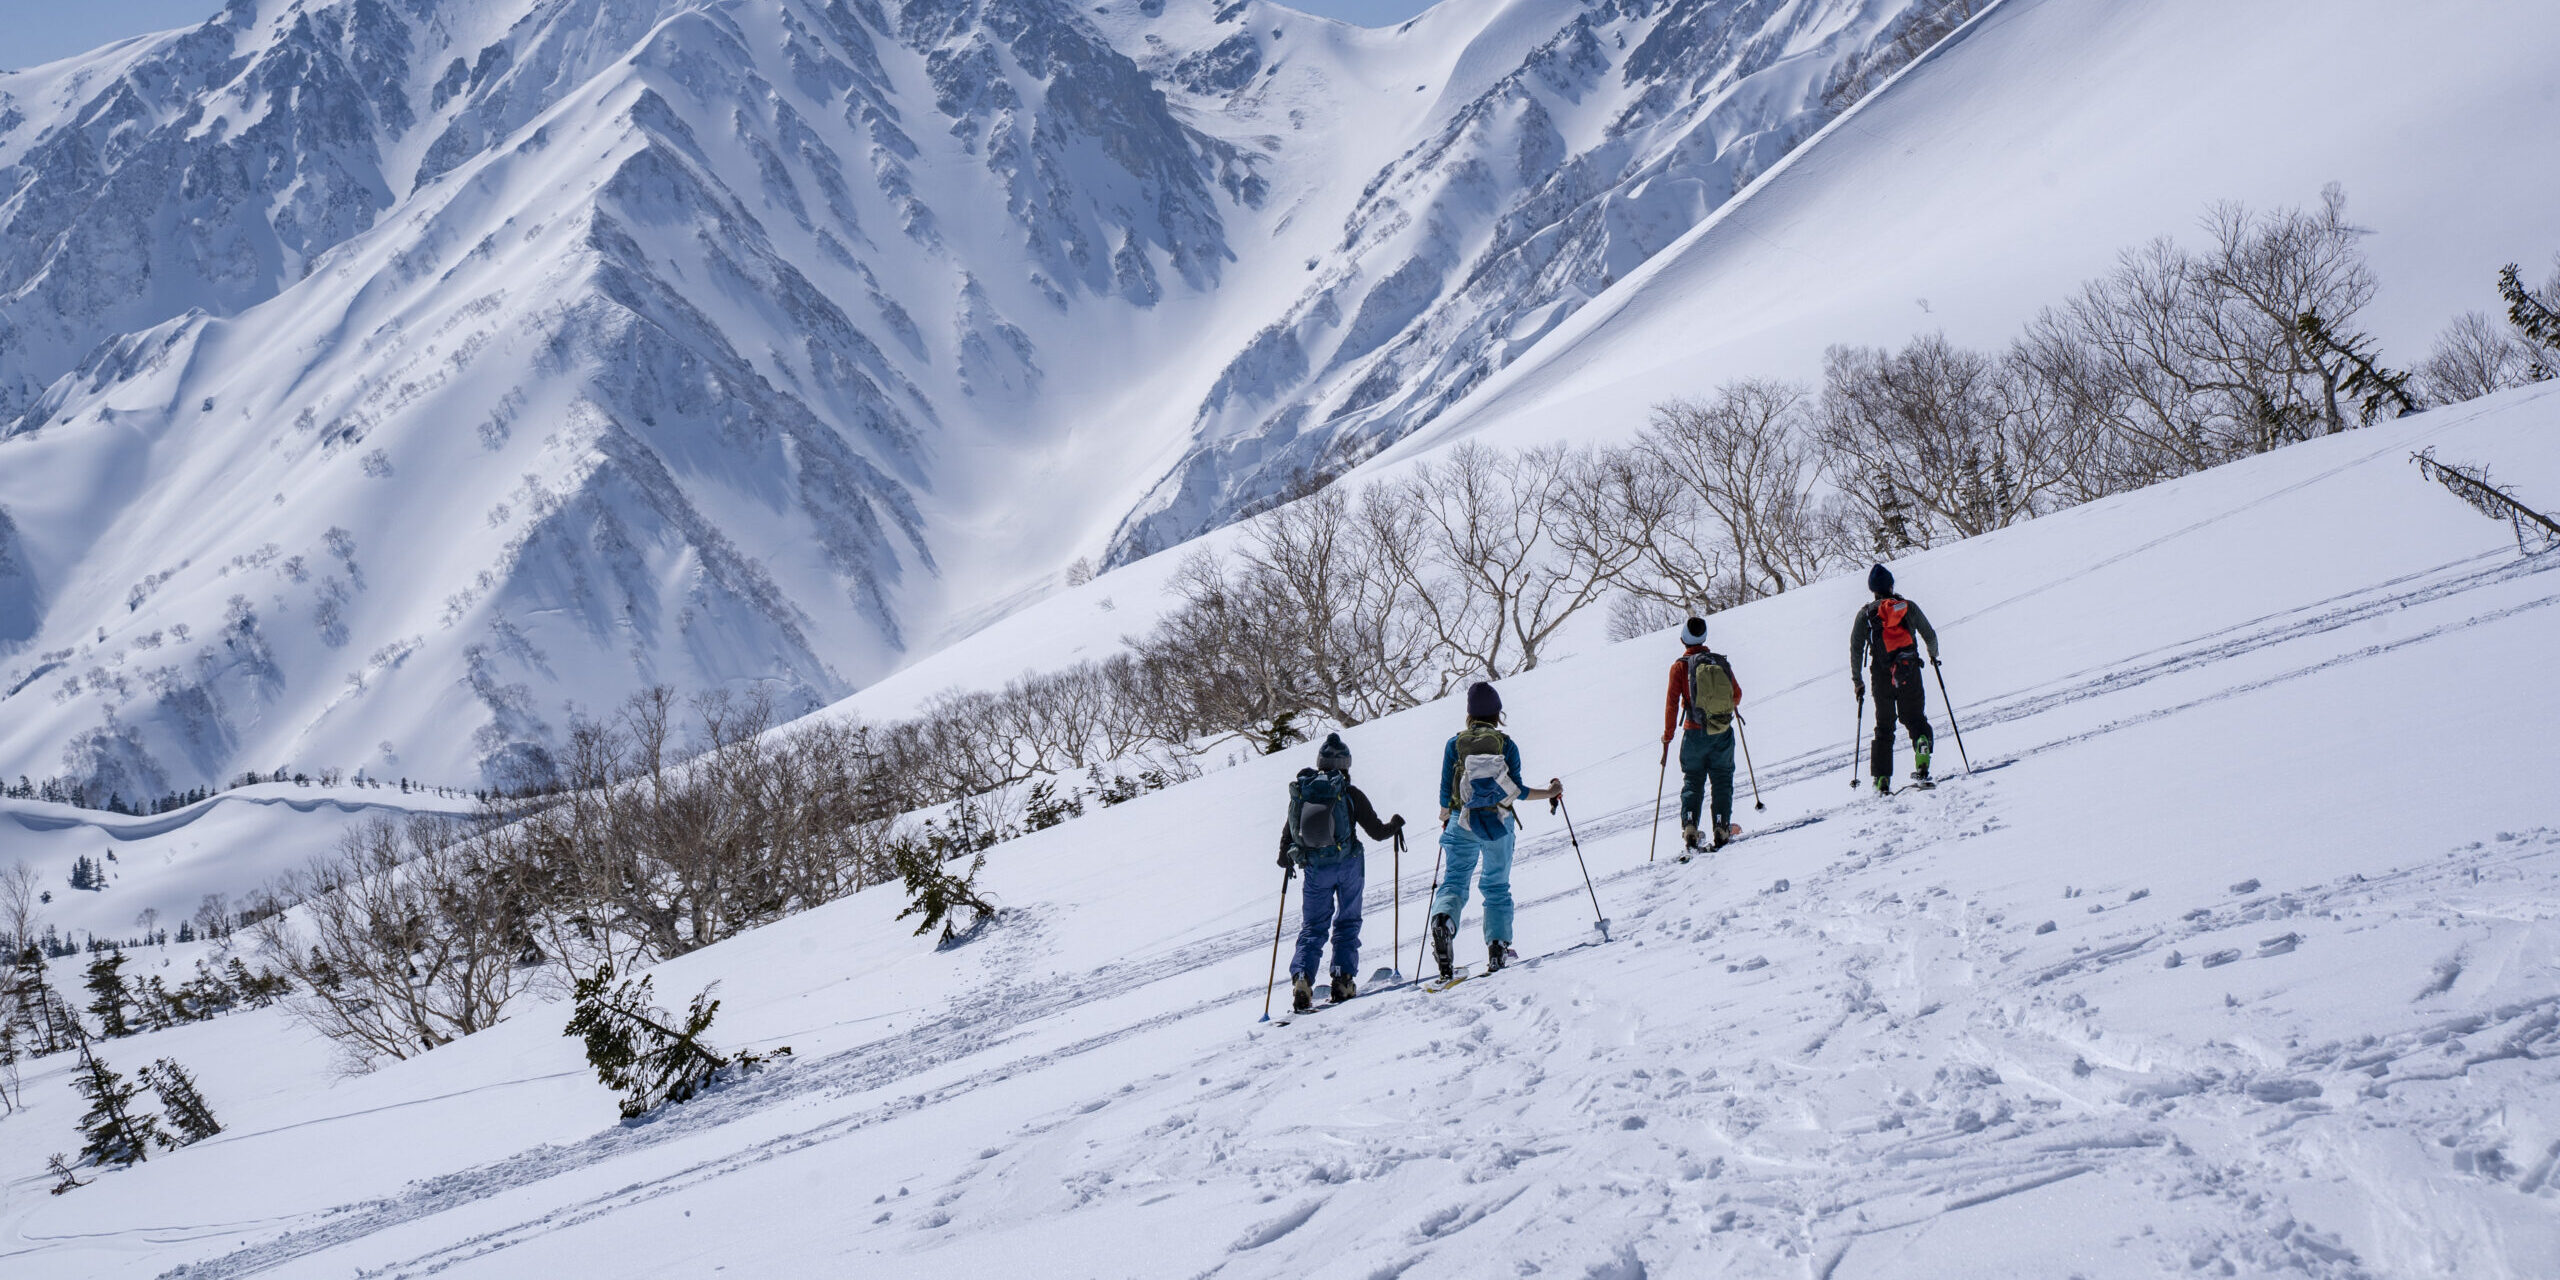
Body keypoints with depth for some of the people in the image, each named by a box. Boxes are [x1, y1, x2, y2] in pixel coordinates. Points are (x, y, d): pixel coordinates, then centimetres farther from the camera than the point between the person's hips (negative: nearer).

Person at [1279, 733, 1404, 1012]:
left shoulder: (1300, 792, 1)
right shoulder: (1349, 793, -7)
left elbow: (1287, 832, 9)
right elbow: (1377, 831, -3)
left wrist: (1285, 858, 29)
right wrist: (1395, 825, 19)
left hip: (1315, 870, 2)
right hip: (1348, 865, -2)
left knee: (1312, 927, 9)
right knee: (1347, 923, 12)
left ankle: (1301, 977, -12)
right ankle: (1343, 980, 1)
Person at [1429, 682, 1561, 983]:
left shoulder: (1455, 744, 0)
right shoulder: (1507, 745, -2)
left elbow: (1446, 791, 3)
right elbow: (1516, 789, -6)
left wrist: (1445, 815, 24)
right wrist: (1550, 792, 10)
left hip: (1463, 822, 0)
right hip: (1498, 823, 0)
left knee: (1454, 881, 1)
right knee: (1497, 887, 14)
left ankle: (1443, 919, -31)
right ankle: (1497, 945, 2)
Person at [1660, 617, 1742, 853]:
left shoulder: (1680, 666, -5)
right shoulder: (1721, 662, 1)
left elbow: (1672, 702, -7)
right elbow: (1737, 695, 11)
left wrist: (1667, 736, 1)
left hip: (1695, 734, -1)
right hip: (1723, 735, 1)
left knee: (1692, 783, 9)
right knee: (1722, 782, 10)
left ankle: (1689, 827, -9)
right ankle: (1721, 830, -1)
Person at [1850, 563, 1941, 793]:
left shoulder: (1866, 613, 3)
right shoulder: (1909, 607, 4)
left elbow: (1856, 647, -1)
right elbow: (1930, 635, 11)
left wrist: (1856, 679, 7)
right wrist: (1933, 655, 31)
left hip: (1882, 676, 0)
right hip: (1910, 673, 0)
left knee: (1884, 727, 10)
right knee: (1916, 720, 13)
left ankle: (1882, 781, 0)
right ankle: (1921, 767, -13)